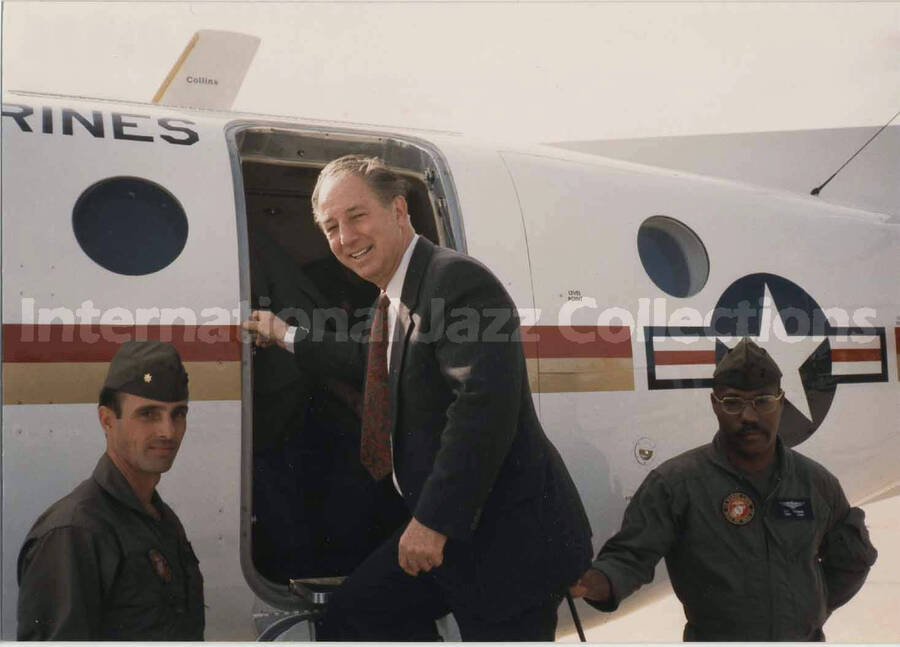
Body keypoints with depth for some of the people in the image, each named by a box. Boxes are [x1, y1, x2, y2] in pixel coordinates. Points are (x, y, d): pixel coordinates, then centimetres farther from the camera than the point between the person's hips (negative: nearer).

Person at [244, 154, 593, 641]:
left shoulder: (459, 280, -20)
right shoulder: (394, 298, 11)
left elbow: (484, 406, -29)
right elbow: (375, 360, 33)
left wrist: (434, 521, -25)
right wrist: (286, 337, 40)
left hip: (510, 540, -10)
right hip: (438, 528, 10)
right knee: (348, 620, 16)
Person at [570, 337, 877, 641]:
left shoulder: (817, 482, -1)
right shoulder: (675, 481, -15)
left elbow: (852, 561, 13)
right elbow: (631, 554, -16)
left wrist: (813, 610, 6)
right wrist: (604, 581, -35)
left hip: (806, 637, 4)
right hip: (713, 636, -3)